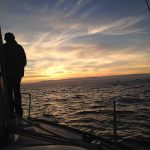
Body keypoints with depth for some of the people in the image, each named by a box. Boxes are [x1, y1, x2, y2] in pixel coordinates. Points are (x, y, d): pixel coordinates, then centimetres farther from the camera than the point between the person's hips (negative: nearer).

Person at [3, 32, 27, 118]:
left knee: (9, 92, -3)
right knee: (17, 92, 8)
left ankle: (11, 112, -9)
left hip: (8, 73, -4)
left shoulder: (4, 47, -1)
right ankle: (19, 112, 6)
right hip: (18, 73, 4)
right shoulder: (20, 47, 12)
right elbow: (24, 61, 10)